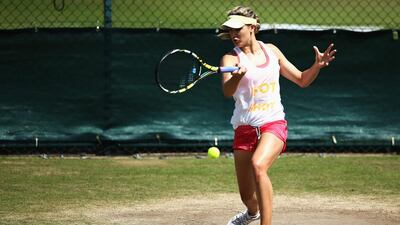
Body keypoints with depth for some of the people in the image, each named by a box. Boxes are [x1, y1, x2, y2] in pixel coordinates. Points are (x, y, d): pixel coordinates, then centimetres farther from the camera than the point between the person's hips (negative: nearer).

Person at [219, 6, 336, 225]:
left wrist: (317, 66, -4)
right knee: (247, 196, 6)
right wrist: (238, 76, -45)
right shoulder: (231, 58, -3)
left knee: (258, 165, -33)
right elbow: (227, 91, -23)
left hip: (273, 125, 0)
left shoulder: (271, 51, 7)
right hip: (245, 128, 1)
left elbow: (301, 80, 17)